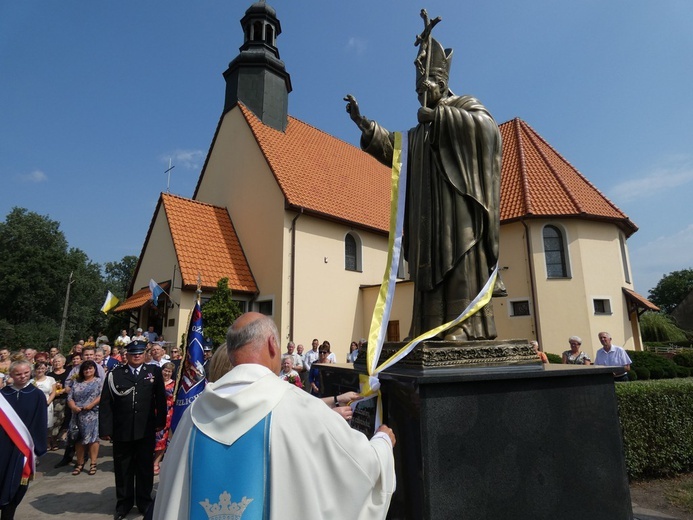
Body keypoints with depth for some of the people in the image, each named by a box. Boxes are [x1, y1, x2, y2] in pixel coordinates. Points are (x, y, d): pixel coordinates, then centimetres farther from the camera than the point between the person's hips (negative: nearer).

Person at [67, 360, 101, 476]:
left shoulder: (99, 381, 3)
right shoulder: (77, 383, 15)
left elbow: (102, 395, -9)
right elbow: (70, 397, 9)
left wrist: (92, 404, -19)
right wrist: (73, 406, -9)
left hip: (92, 415, -4)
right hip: (78, 415, 4)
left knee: (92, 437, -3)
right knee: (79, 439, 8)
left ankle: (93, 464, 2)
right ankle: (80, 463, 19)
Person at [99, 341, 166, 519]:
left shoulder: (154, 371, 0)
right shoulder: (115, 374, -1)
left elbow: (161, 398, 3)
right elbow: (106, 403, -3)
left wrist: (160, 421, 2)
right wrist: (105, 429, -7)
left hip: (146, 430, 0)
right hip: (121, 430, 0)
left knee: (145, 467, 13)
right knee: (122, 468, 14)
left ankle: (144, 501, 31)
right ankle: (124, 503, 33)